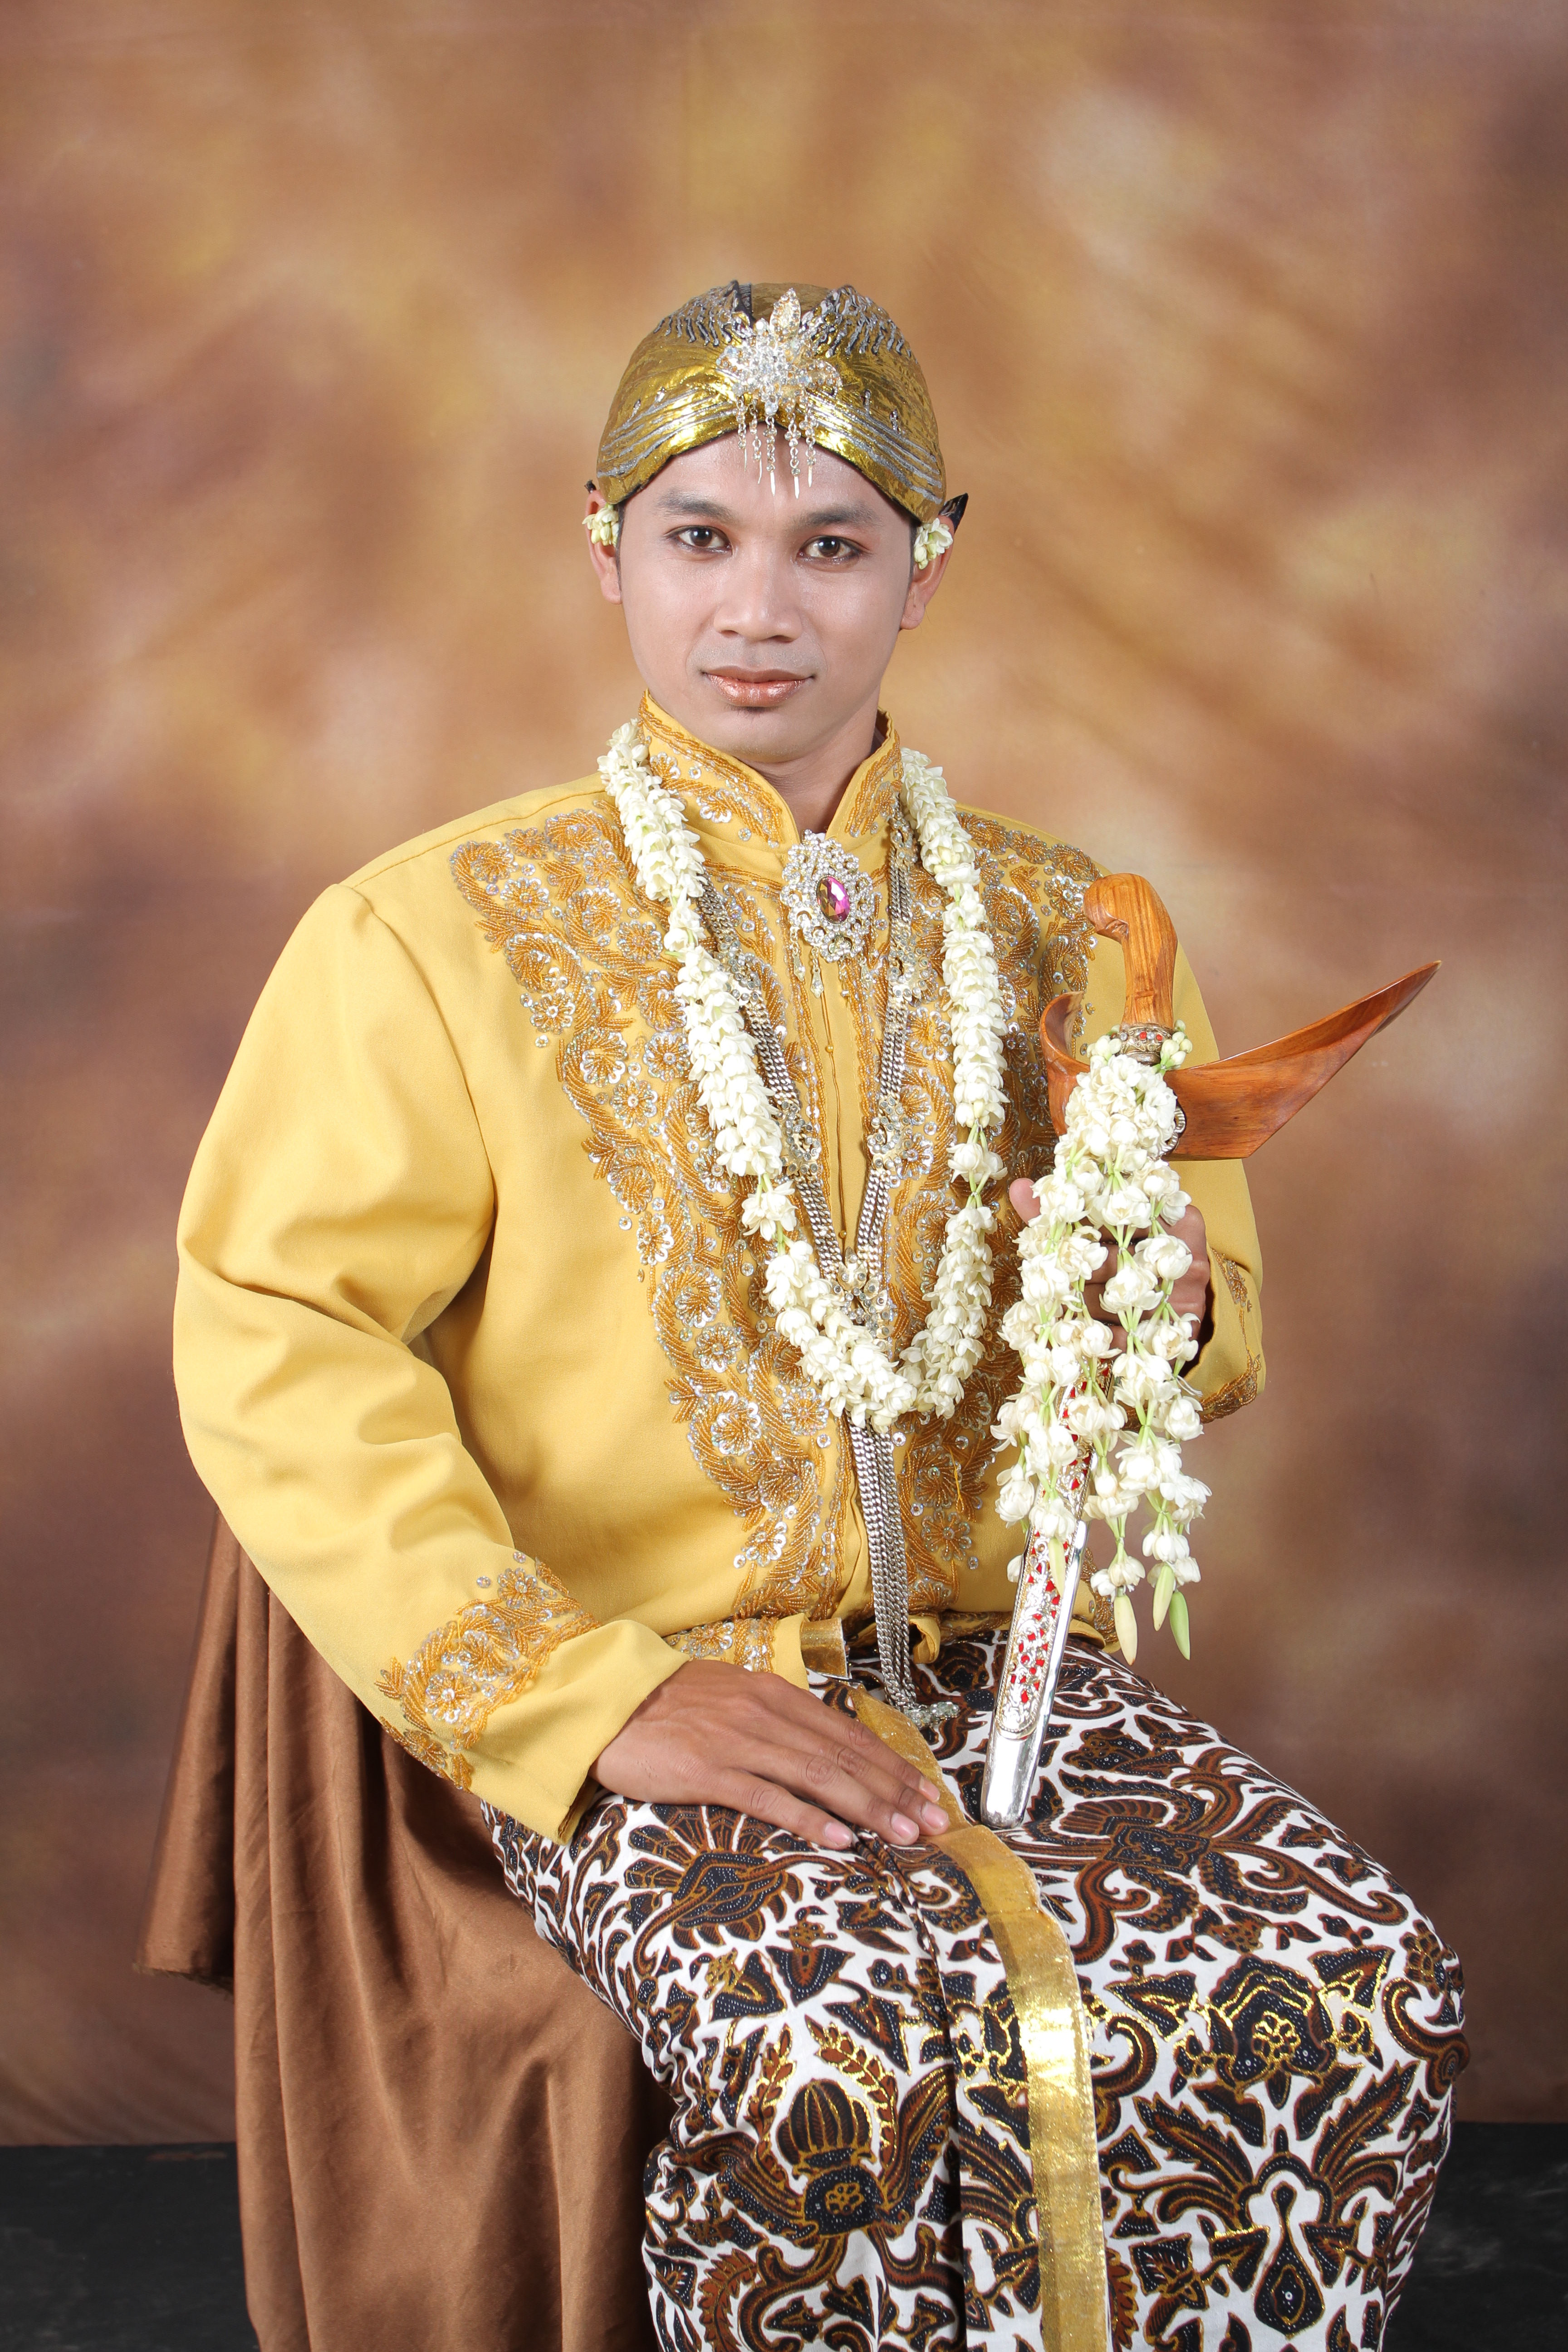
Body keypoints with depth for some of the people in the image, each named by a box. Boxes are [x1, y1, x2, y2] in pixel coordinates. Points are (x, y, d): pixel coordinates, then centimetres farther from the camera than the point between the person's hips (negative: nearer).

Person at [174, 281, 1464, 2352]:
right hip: (640, 1678, -3)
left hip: (1002, 1658, 4)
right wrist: (588, 1692, -18)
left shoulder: (1065, 935, 12)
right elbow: (273, 1348, -8)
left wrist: (1165, 1304, -7)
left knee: (1362, 2006, -20)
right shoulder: (433, 935, -1)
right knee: (853, 2066, -31)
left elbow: (1212, 1365, 19)